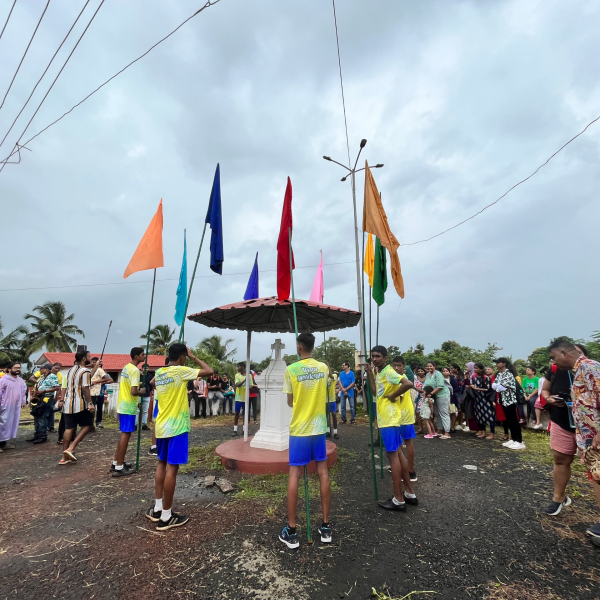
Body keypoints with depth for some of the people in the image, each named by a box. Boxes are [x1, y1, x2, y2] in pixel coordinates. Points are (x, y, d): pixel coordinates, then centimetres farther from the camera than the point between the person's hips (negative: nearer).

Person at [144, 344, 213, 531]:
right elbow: (209, 371, -16)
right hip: (177, 427, -8)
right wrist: (193, 357, -6)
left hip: (161, 426, 8)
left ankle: (157, 508, 28)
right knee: (171, 468, -1)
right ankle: (166, 517, 9)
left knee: (162, 464, 19)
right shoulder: (181, 371, -17)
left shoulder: (159, 373, 4)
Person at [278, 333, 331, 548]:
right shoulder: (324, 367, -2)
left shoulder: (291, 369, -12)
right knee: (323, 472, 12)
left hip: (299, 428, -3)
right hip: (319, 427, 3)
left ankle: (291, 531, 15)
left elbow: (290, 402, -2)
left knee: (294, 474, 6)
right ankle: (325, 526, 22)